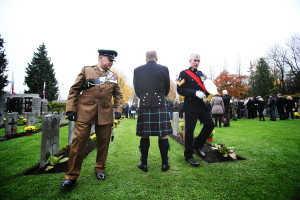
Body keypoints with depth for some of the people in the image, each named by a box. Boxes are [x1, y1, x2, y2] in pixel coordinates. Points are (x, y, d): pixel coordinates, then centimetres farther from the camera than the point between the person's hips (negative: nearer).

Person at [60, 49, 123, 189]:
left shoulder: (113, 76, 14)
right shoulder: (86, 71, 7)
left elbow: (118, 95, 18)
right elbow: (74, 90, 5)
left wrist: (118, 109, 4)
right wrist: (71, 109, -2)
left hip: (105, 114, 3)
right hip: (85, 113, -2)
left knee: (103, 143, 8)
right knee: (78, 142, -2)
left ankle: (100, 169, 29)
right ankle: (71, 176, 14)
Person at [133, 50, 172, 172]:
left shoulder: (137, 70, 4)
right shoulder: (164, 69, 1)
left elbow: (137, 90, 10)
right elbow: (167, 89, 9)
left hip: (144, 105, 1)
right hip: (160, 105, -1)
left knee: (144, 136, 8)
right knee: (163, 135, 7)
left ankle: (144, 164, 18)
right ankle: (165, 164, 16)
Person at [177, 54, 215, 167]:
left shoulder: (201, 74, 18)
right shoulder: (184, 74, -3)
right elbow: (180, 90, -13)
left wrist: (206, 92, 1)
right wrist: (195, 93, -22)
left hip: (201, 105, 7)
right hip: (190, 107, -7)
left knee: (210, 124, 6)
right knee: (189, 130, -3)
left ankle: (197, 146, 24)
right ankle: (188, 156, 11)